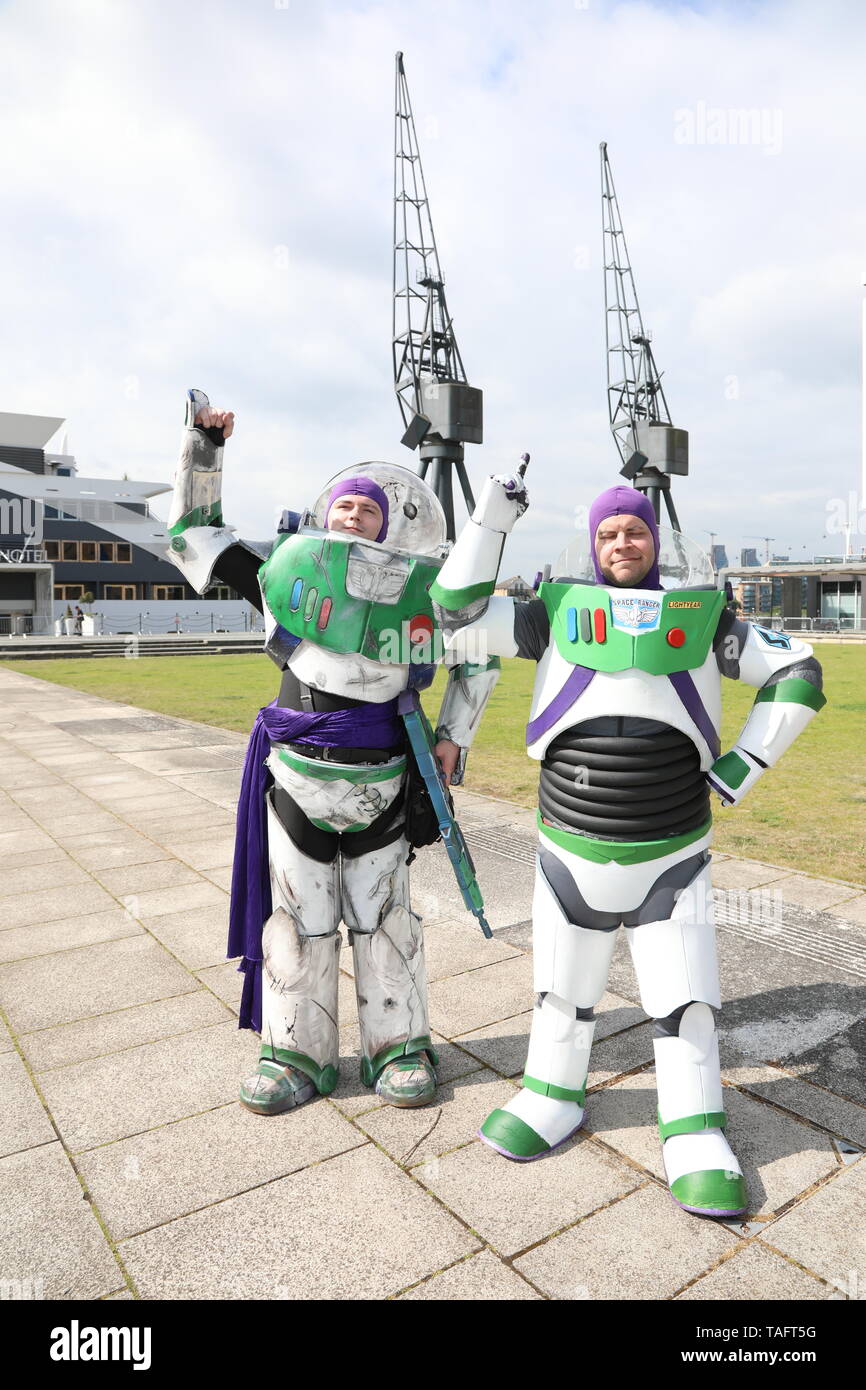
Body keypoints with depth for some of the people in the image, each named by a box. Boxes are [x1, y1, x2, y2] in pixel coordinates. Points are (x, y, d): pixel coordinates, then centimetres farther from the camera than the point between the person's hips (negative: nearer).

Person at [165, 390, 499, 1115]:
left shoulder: (417, 586, 0)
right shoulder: (287, 566, 2)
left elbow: (480, 655, 13)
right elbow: (191, 532, 15)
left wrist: (453, 735, 7)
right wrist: (203, 447, 6)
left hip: (381, 777, -1)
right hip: (296, 774, 1)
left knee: (383, 917, 11)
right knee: (297, 916, 10)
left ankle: (400, 1047, 28)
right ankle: (297, 1055, 27)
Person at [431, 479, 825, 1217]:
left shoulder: (700, 613, 2)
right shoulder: (561, 611, 1)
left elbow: (797, 672, 7)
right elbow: (460, 616, -3)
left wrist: (742, 767, 0)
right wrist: (491, 520, -4)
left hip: (672, 852, 0)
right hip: (571, 846, 1)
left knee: (684, 995, 5)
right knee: (563, 985, 14)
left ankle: (697, 1141, 21)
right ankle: (552, 1098, 35)